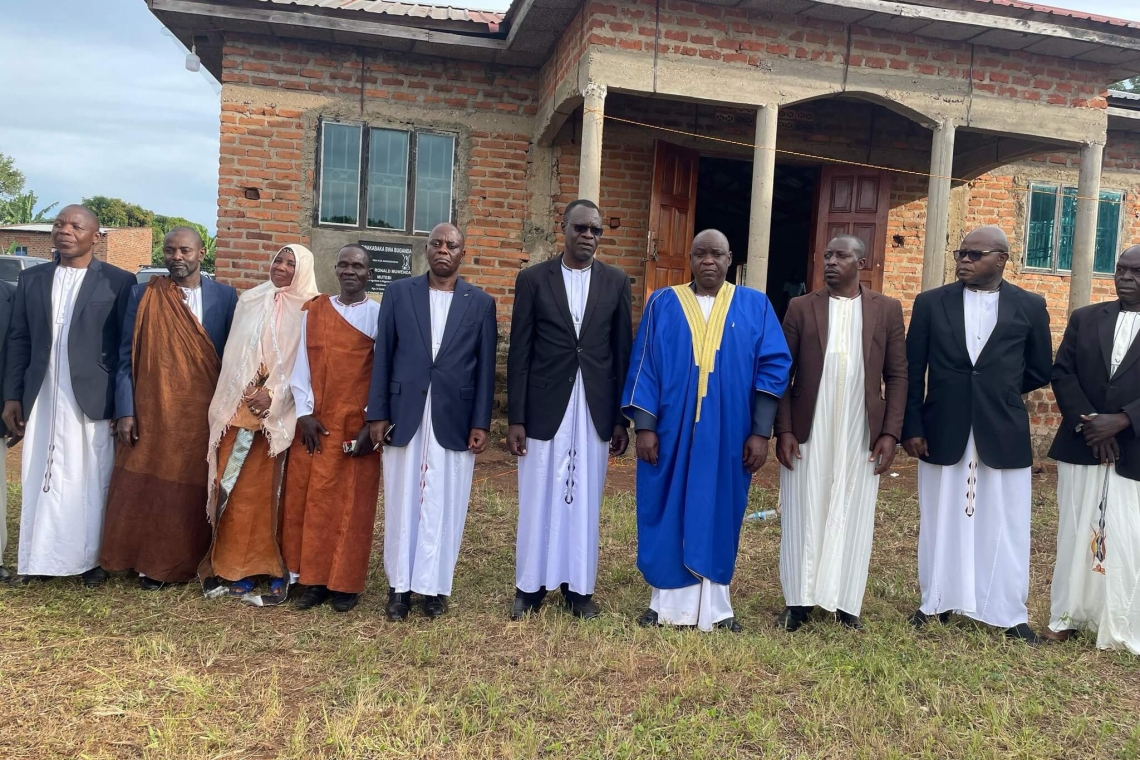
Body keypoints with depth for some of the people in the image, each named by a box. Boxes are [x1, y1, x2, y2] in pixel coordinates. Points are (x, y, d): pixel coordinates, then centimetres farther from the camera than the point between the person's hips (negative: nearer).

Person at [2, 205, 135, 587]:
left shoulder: (118, 281, -2)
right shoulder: (31, 279, 10)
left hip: (93, 401, -3)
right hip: (42, 401, 4)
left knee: (91, 482, 5)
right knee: (41, 480, 9)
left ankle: (91, 558, 16)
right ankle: (39, 557, 19)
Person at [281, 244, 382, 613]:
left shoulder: (380, 315, 0)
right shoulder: (312, 311, 7)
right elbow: (301, 363, 4)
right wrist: (304, 413, -5)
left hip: (359, 424, -2)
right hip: (316, 423, 3)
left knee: (353, 502, 4)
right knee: (309, 499, 5)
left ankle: (345, 583, 15)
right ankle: (314, 579, 17)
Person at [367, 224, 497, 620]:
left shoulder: (481, 303, 5)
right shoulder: (398, 293, 6)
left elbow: (485, 367, 3)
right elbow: (383, 356, 4)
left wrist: (481, 423, -2)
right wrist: (377, 413, -1)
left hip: (454, 420, 0)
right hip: (404, 416, 1)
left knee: (444, 506, 3)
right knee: (402, 502, 7)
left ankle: (434, 585, 15)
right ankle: (400, 585, 17)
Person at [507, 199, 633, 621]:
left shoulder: (616, 281, 5)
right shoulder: (533, 278, 0)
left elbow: (623, 352, 6)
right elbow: (519, 352, -1)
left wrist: (621, 419, 3)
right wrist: (515, 418, -5)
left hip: (594, 411, 1)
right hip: (545, 408, -1)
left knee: (585, 501, 9)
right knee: (539, 500, 7)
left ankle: (579, 587, 22)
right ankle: (530, 586, 21)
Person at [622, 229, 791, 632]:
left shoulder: (755, 306, 4)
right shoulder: (663, 303, 4)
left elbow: (773, 367, -1)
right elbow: (644, 366, 1)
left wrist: (761, 431, -8)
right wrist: (644, 426, -7)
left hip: (728, 434, 0)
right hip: (671, 430, 0)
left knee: (718, 514, 8)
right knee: (669, 513, 6)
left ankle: (714, 606, 20)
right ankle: (666, 602, 19)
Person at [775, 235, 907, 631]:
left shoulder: (887, 309, 4)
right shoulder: (801, 307, 3)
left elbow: (897, 376, 4)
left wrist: (891, 433, -4)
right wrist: (783, 430, -6)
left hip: (861, 436, 0)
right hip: (807, 434, 0)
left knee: (852, 518, 8)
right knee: (803, 516, 6)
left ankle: (846, 602, 20)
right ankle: (798, 601, 16)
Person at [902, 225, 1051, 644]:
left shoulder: (1030, 306, 2)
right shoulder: (931, 302, 1)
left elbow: (1040, 370, 11)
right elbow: (912, 370, 0)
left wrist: (999, 393, 7)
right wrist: (911, 427, -5)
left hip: (1003, 434, 0)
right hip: (942, 432, 0)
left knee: (1004, 528, 8)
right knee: (941, 523, 10)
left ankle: (1010, 613, 21)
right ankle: (937, 603, 24)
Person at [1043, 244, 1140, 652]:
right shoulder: (1084, 319, 7)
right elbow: (1062, 373, 2)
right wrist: (1089, 425, -10)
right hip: (1080, 447, 3)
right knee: (1075, 535, 10)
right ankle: (1067, 615, 20)